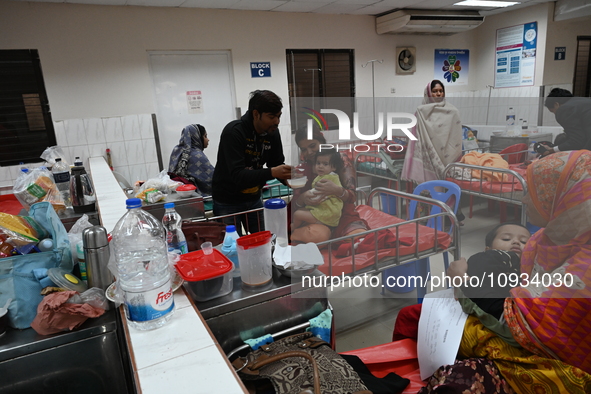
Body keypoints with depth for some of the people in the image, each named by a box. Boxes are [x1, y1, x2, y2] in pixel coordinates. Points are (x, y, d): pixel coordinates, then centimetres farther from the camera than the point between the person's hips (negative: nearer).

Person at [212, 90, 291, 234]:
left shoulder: (272, 132, -5)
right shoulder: (233, 132, -24)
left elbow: (277, 165, 3)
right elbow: (237, 175, -31)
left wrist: (288, 176, -19)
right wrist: (271, 173, -41)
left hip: (254, 198, 6)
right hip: (227, 202, -5)